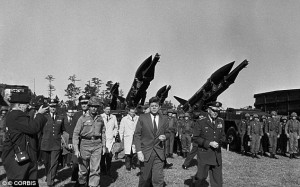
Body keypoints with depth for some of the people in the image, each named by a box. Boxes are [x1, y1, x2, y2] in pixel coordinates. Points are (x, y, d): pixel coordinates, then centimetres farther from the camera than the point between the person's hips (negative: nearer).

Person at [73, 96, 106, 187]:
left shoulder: (100, 118, 7)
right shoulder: (83, 118, -4)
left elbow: (103, 132, 14)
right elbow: (76, 133, -5)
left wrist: (104, 146, 11)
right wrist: (76, 149, -11)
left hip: (97, 145, 2)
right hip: (85, 144, -2)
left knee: (95, 169, -2)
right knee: (83, 169, 10)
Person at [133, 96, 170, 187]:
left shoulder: (164, 119, 6)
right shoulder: (142, 118, -1)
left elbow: (167, 133, 17)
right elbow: (137, 135, -3)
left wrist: (165, 137, -7)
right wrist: (139, 152, -11)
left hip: (159, 153, 1)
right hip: (146, 153, -1)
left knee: (158, 179, -2)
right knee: (145, 178, 10)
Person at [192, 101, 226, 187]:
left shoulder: (221, 121, 8)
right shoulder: (200, 122, -6)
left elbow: (223, 135, 17)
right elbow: (195, 138, -7)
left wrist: (222, 140, -6)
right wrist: (209, 143, -17)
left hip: (217, 155, 4)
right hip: (204, 155, -4)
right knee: (202, 177, 2)